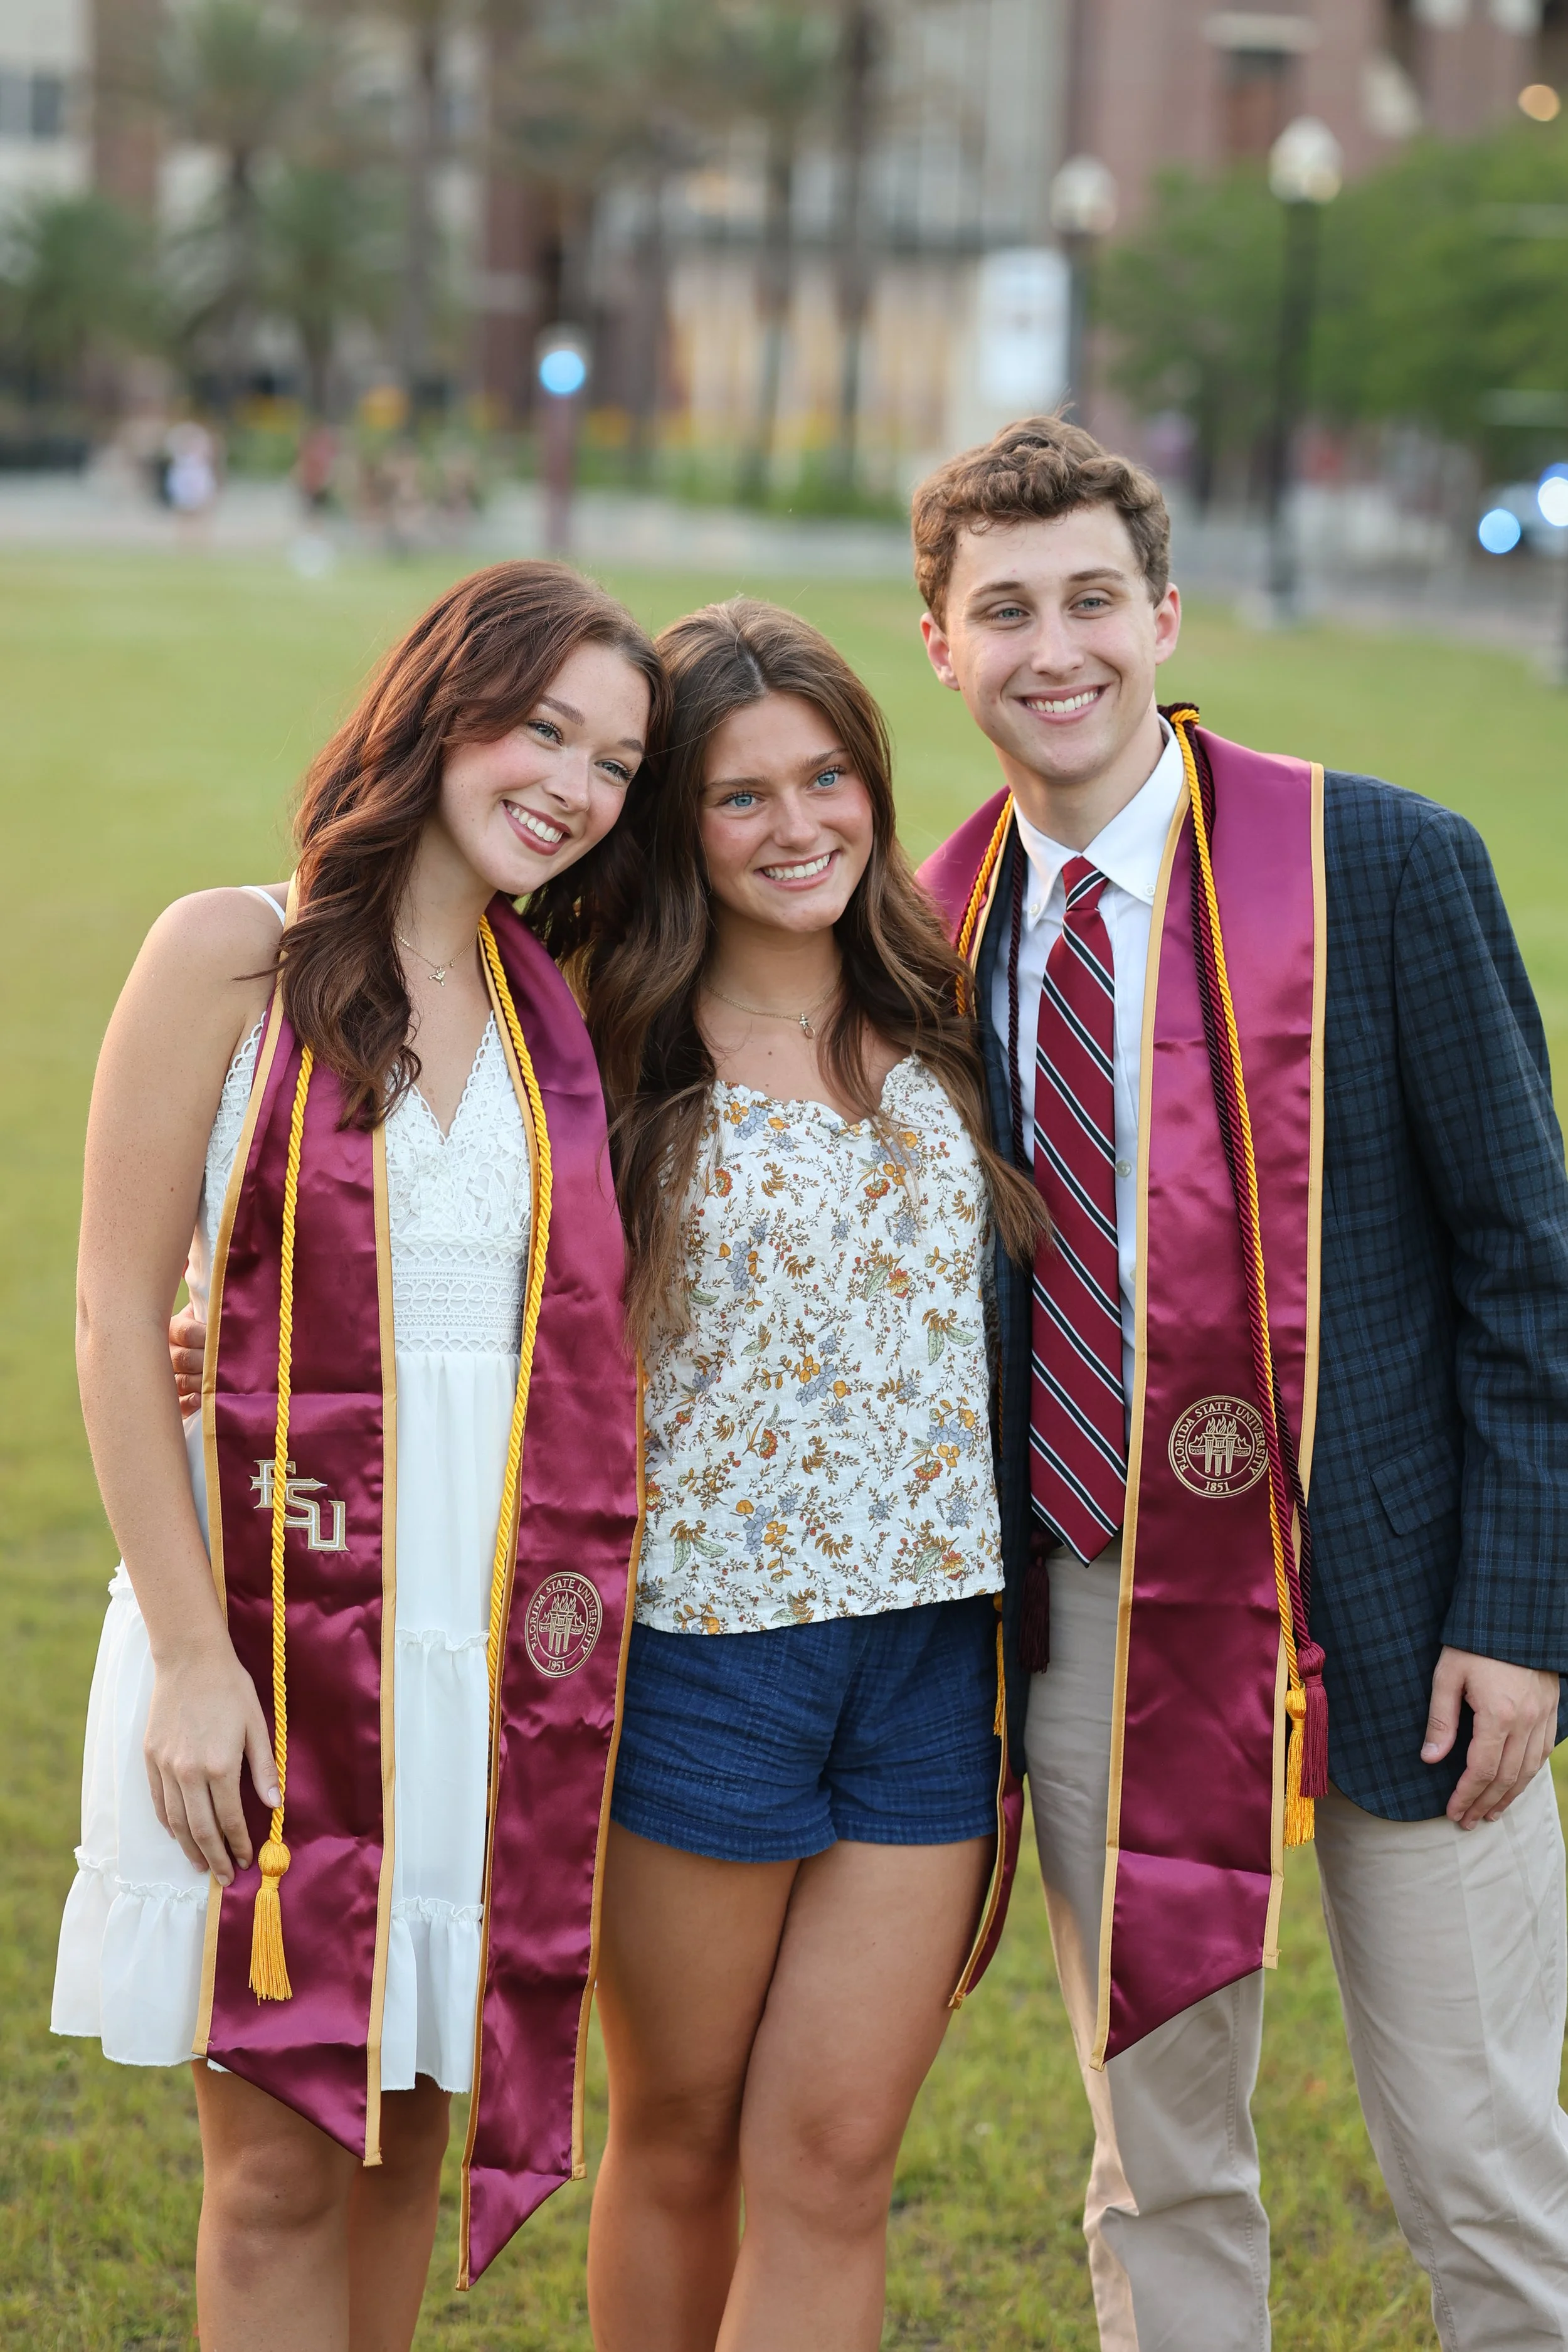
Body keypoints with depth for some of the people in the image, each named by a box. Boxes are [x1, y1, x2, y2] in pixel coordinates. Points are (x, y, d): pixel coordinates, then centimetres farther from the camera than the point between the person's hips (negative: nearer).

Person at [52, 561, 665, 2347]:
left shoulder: (559, 1016, 10)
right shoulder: (233, 956, -4)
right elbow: (118, 1323, -7)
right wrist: (189, 1649, -13)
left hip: (494, 1640, 4)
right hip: (272, 1623, -4)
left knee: (414, 2127, 12)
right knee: (281, 2165, 0)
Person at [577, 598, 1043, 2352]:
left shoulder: (937, 1026, 7)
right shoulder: (616, 1051, -3)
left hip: (931, 1639, 3)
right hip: (700, 1638, -2)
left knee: (832, 2165, 2)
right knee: (677, 2144, 11)